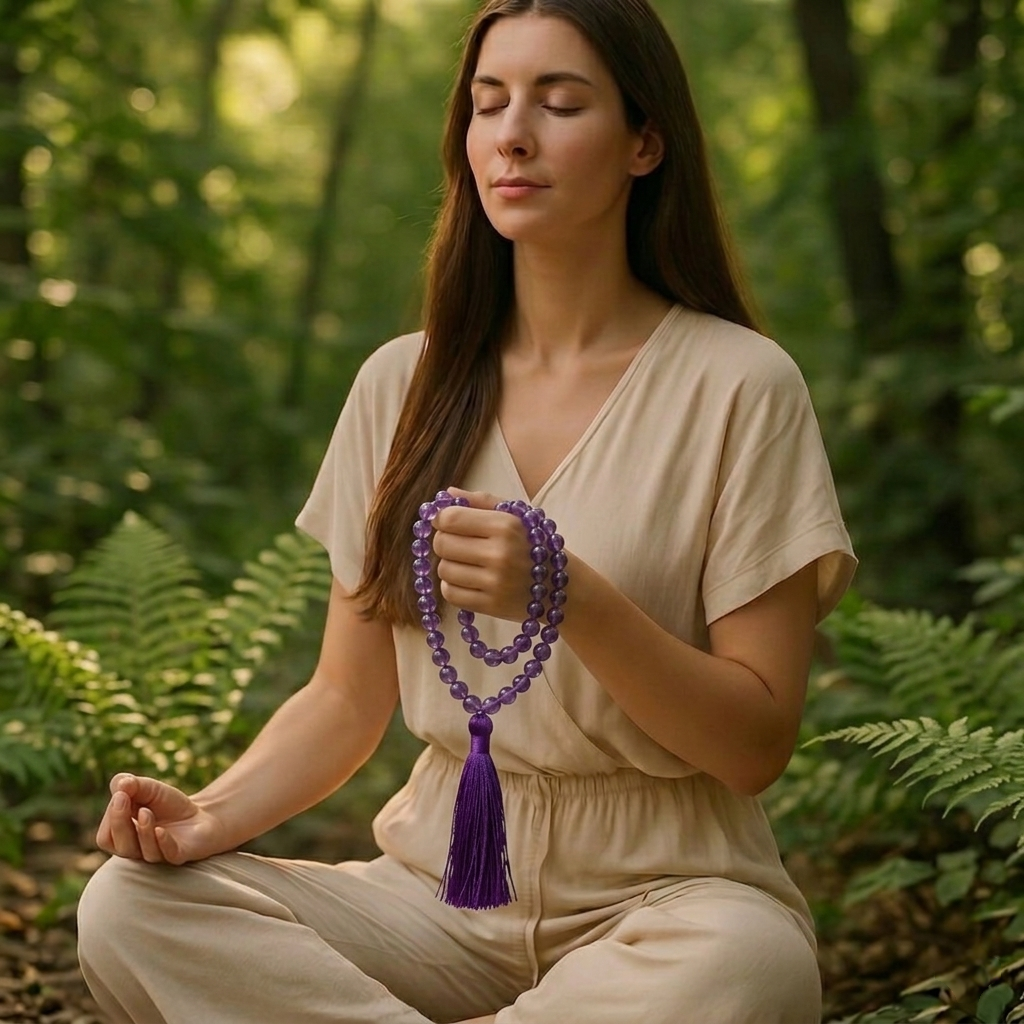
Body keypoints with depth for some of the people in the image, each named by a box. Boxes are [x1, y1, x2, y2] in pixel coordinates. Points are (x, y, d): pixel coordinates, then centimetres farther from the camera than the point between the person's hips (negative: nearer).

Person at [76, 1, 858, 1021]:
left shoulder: (738, 384, -5)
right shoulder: (402, 384, 8)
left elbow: (758, 742, -8)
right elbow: (346, 700, 8)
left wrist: (573, 600, -24)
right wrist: (213, 815, -12)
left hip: (659, 894, -3)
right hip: (442, 885, 3)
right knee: (130, 909, -22)